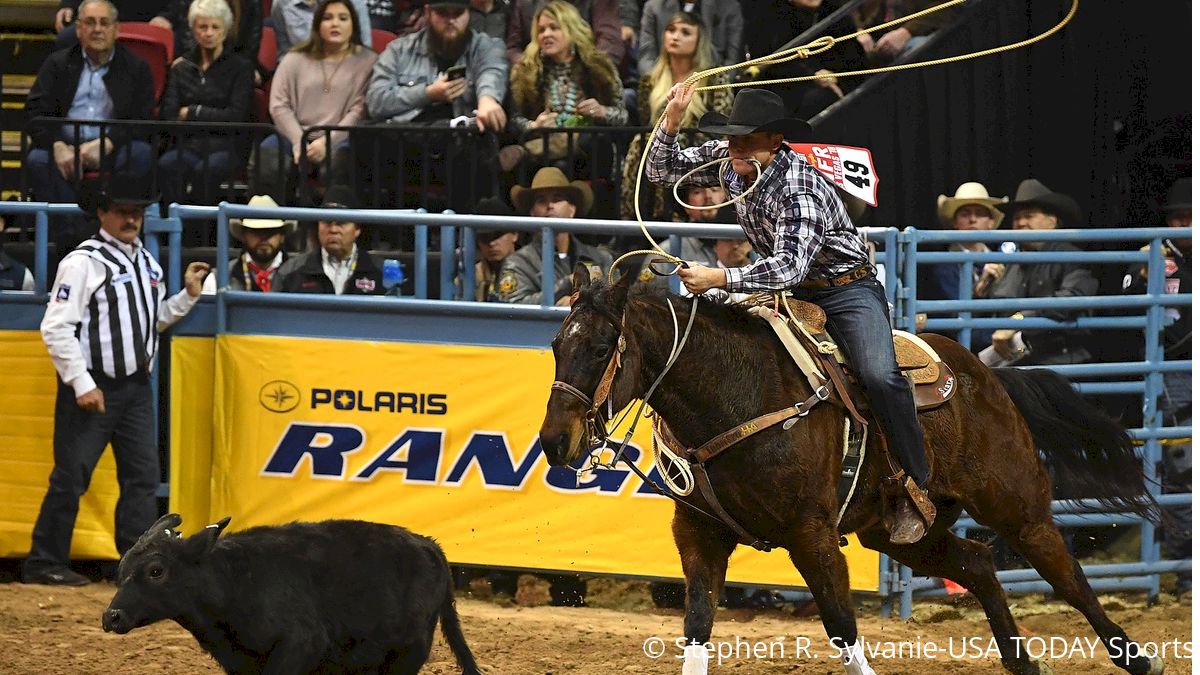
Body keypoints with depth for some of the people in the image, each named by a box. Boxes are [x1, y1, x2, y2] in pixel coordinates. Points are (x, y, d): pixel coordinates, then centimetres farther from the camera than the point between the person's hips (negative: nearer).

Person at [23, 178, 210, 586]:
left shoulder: (146, 262, 12)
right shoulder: (83, 263, -12)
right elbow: (56, 328, -16)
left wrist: (188, 296, 10)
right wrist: (82, 384, -18)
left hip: (136, 388, 7)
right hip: (91, 390, -7)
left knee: (143, 475, 7)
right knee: (71, 477, -4)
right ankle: (44, 563, 3)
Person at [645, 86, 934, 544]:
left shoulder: (800, 187, -29)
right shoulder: (728, 161, -7)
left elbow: (790, 265, -38)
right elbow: (662, 170, 4)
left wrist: (720, 278, -46)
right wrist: (671, 123, -16)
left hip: (847, 289, -7)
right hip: (789, 291, 7)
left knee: (878, 377, -28)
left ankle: (914, 488, -14)